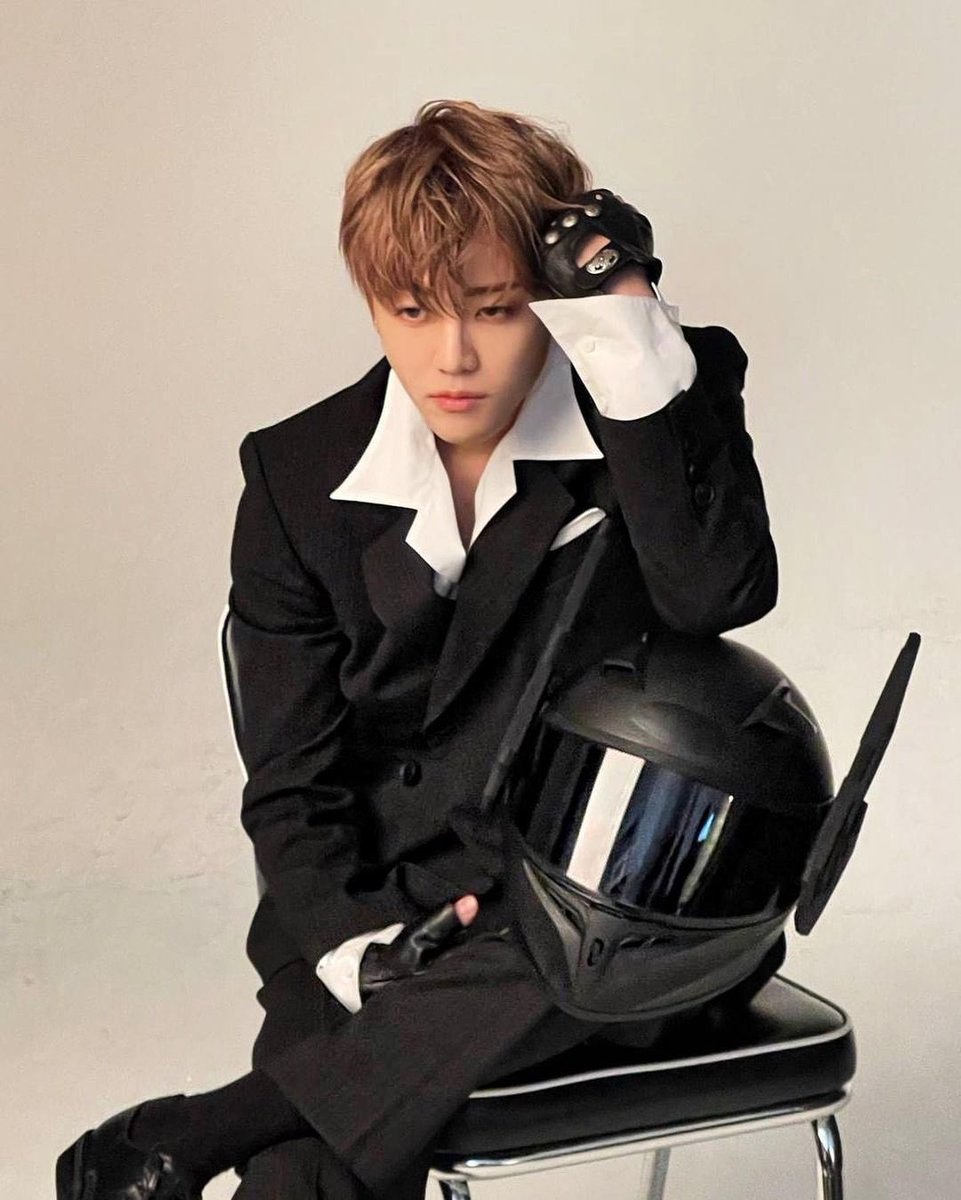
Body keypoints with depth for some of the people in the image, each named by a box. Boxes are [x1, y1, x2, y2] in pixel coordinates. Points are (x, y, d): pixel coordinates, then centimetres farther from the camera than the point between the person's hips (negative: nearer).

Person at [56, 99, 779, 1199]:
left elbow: (721, 595, -22)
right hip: (371, 900, 0)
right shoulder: (297, 475, 0)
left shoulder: (673, 397, -3)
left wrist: (632, 356, -25)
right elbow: (289, 778, 2)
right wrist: (348, 938, -14)